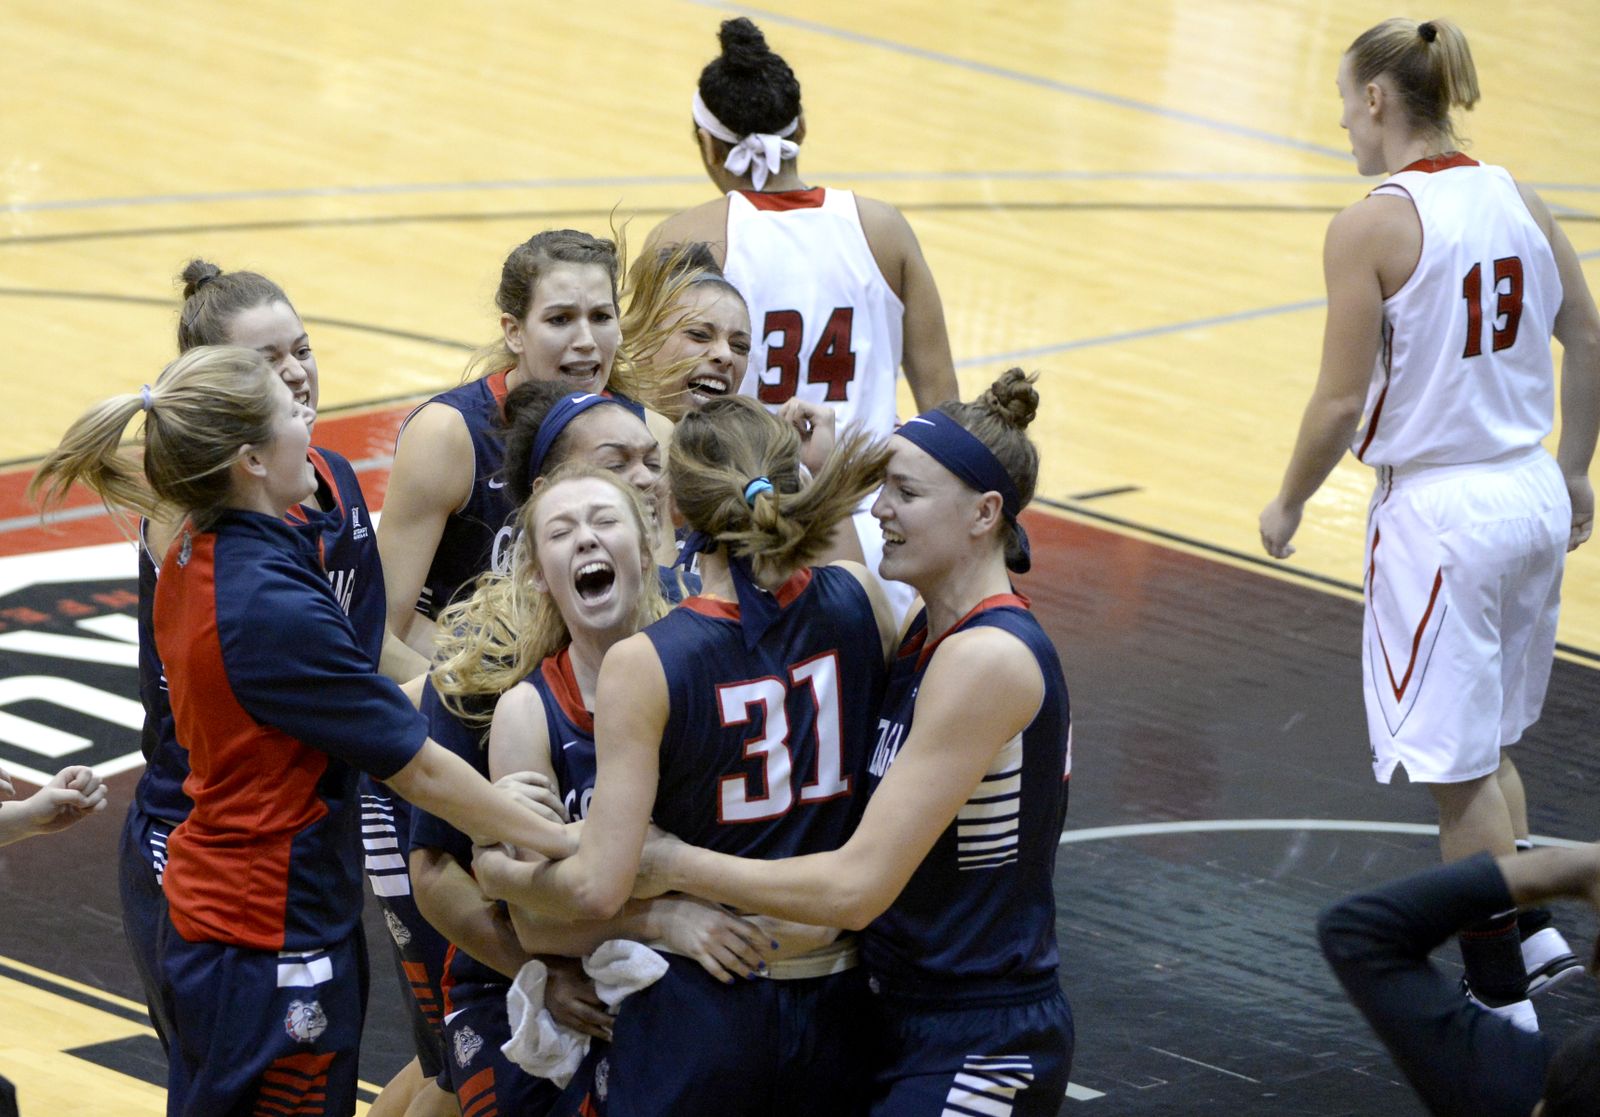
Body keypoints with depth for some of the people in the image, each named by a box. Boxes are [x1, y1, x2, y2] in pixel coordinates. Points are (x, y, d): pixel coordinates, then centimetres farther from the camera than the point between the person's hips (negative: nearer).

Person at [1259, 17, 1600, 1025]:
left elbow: (1342, 402, -16)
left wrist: (1288, 504, -1)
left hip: (1439, 512, -7)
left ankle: (1504, 1001, 10)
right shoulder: (1517, 201, 3)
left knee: (1460, 770, 4)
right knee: (1489, 745, 25)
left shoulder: (1372, 227, -16)